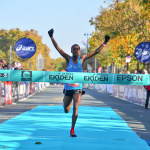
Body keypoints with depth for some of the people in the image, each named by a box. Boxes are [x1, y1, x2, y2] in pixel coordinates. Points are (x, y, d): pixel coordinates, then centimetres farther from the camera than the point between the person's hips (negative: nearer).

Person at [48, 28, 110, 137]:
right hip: (68, 88, 1)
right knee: (66, 111, 10)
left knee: (75, 109, -16)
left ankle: (72, 130, -5)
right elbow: (58, 48, -7)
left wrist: (104, 43, 0)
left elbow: (96, 52, 4)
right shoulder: (68, 59, -2)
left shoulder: (82, 59, 0)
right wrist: (52, 37, -16)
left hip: (78, 88, 0)